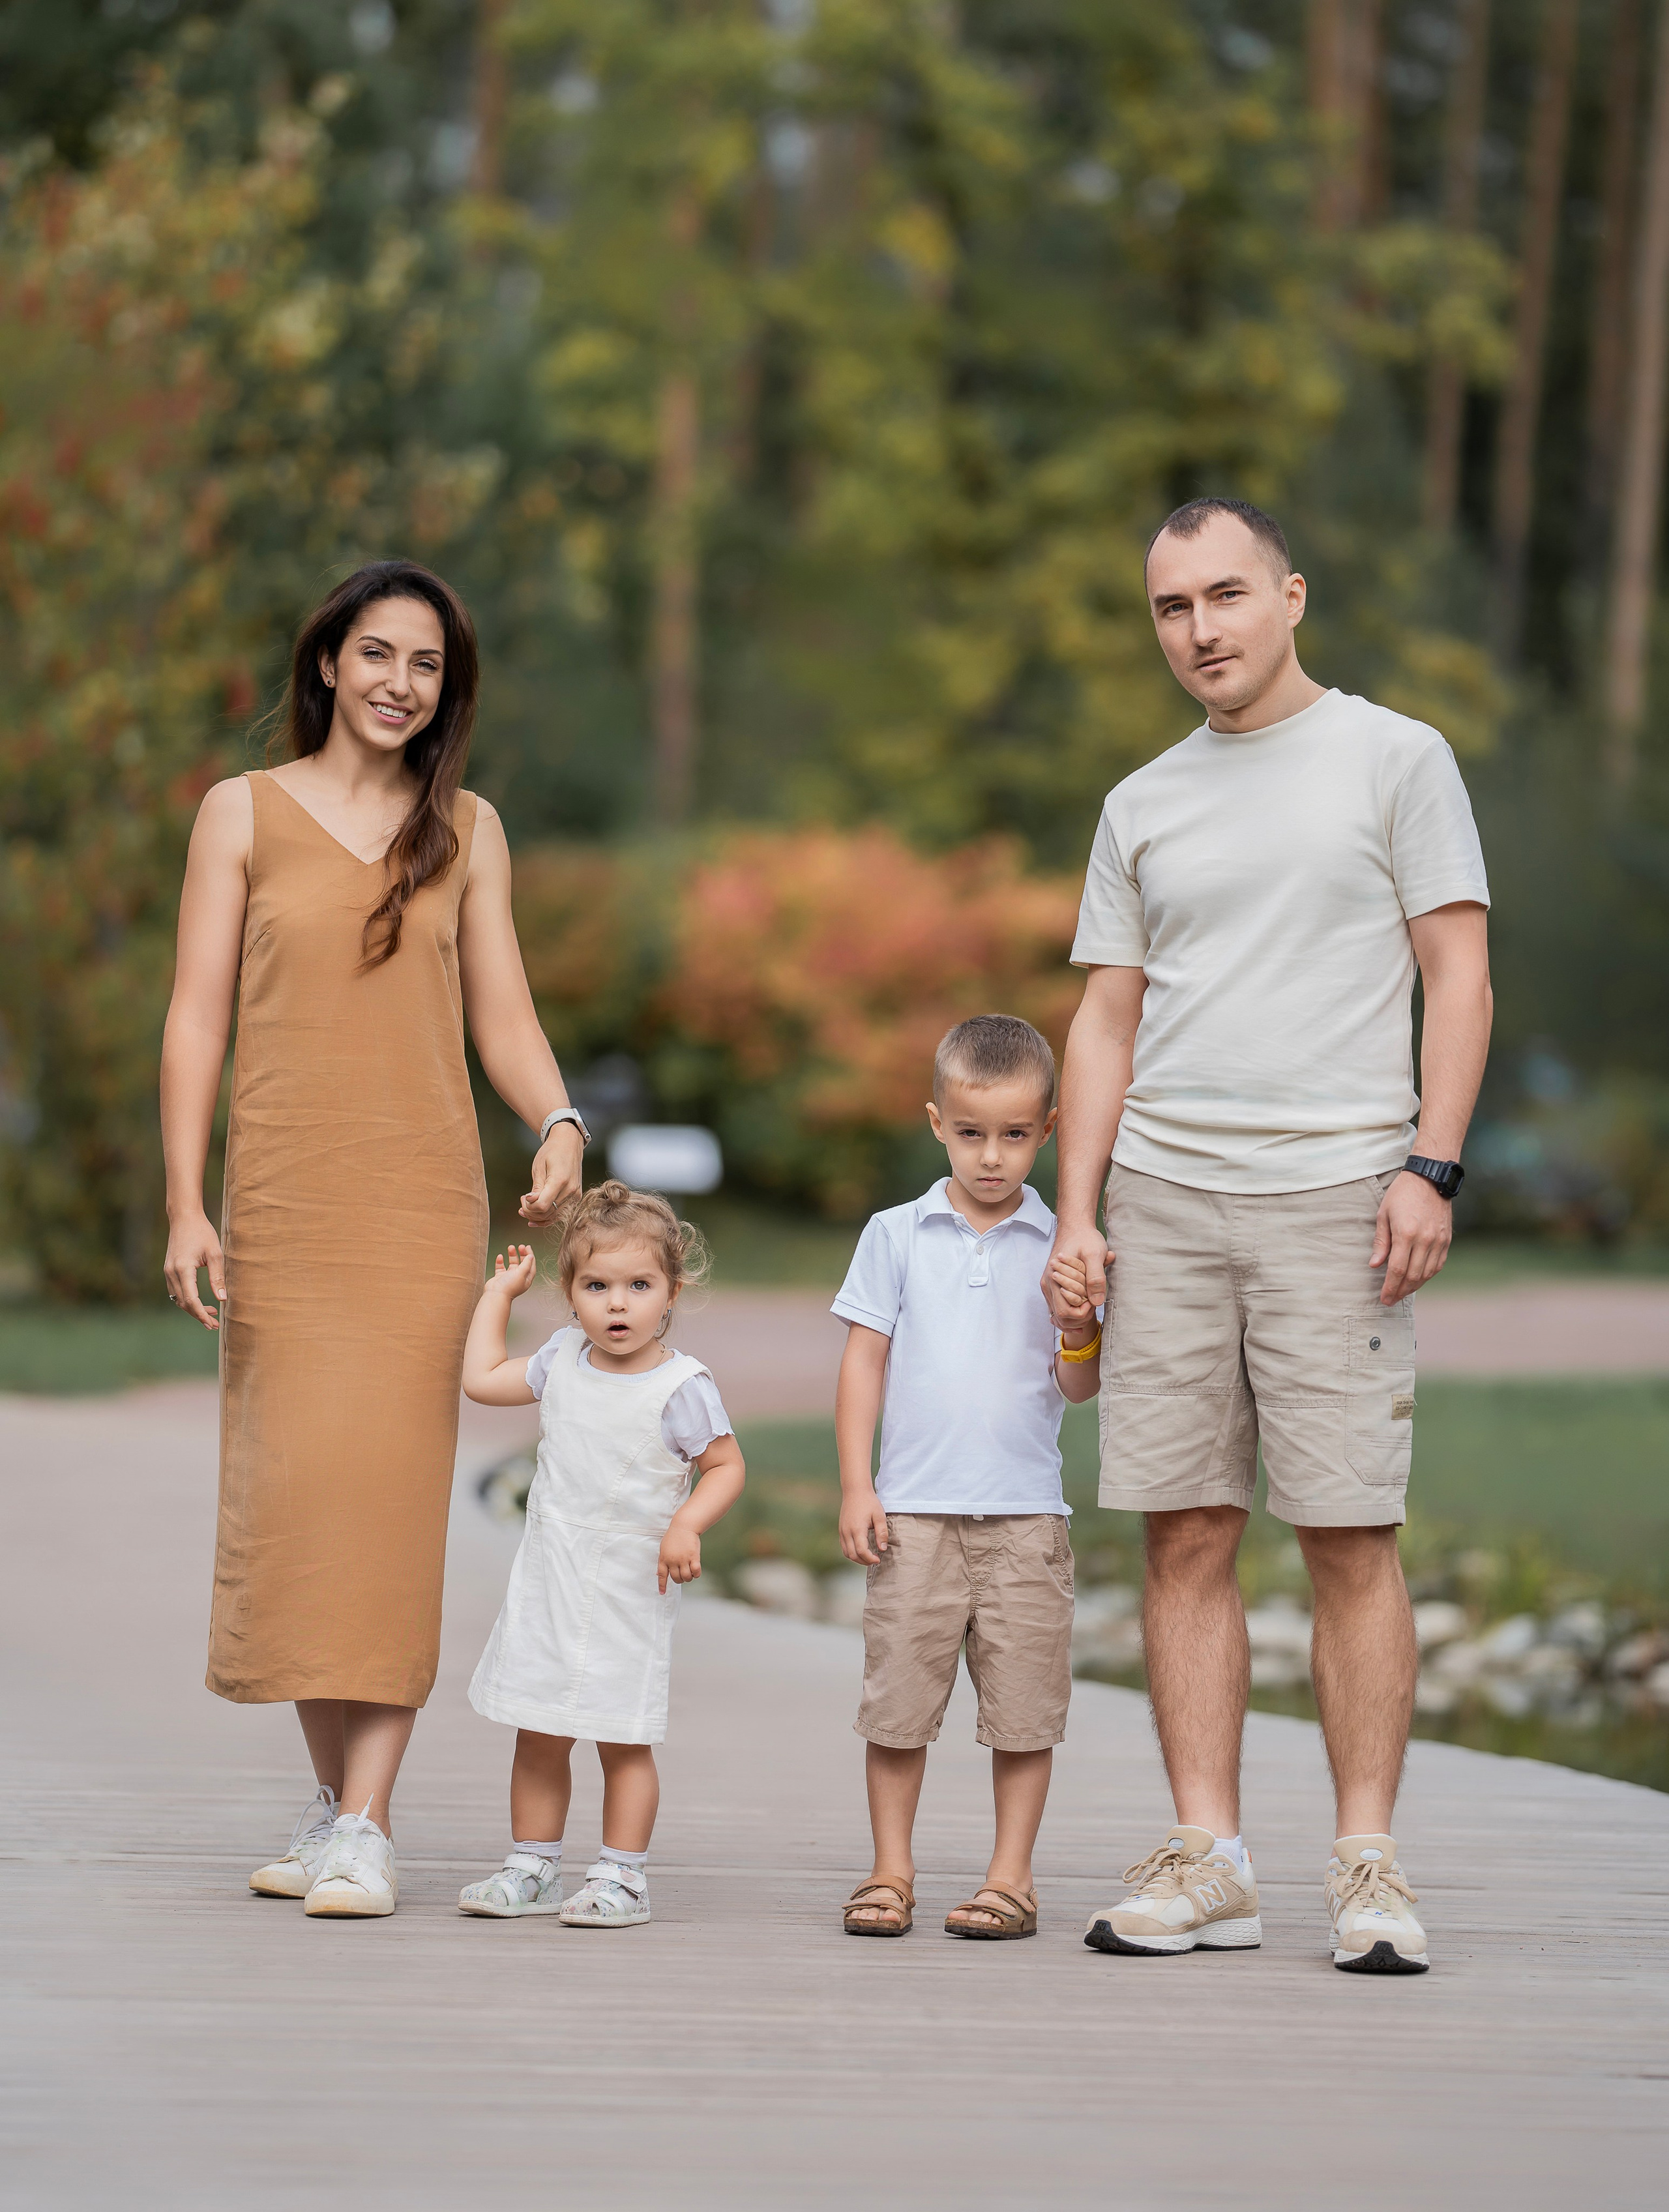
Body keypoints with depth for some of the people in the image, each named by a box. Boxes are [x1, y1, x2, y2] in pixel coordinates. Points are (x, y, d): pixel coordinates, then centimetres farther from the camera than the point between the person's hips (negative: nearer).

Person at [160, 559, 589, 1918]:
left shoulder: (468, 830, 11)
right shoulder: (246, 814, 7)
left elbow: (503, 1015, 12)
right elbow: (198, 1014, 5)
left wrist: (559, 1122, -9)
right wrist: (186, 1206, -2)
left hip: (420, 1200, 0)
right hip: (283, 1200, 0)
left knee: (392, 1487, -9)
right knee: (290, 1491, -2)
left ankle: (369, 1825, -10)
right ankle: (335, 1798, 12)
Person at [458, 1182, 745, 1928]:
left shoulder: (681, 1386, -12)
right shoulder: (563, 1360, 5)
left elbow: (726, 1465, -7)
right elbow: (482, 1378, 16)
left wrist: (687, 1524, -22)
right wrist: (499, 1293, 18)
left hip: (630, 1590, -5)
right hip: (548, 1581, 5)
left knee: (623, 1740, 1)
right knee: (538, 1737, 10)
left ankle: (622, 1877, 10)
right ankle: (532, 1867, 20)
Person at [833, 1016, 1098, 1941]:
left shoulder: (1059, 1246, 5)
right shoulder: (896, 1236, 5)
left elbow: (1075, 1386, 4)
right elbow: (864, 1362, 7)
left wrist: (1084, 1327, -17)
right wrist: (855, 1485, 1)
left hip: (1025, 1515, 0)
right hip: (914, 1511, 0)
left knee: (1023, 1700, 1)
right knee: (899, 1692, 1)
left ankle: (1011, 1875, 9)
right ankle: (891, 1871, 11)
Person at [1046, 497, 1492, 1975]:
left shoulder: (1396, 759, 5)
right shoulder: (1143, 806, 17)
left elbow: (1459, 979, 1)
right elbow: (1108, 1022, 17)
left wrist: (1430, 1166, -10)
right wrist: (1077, 1217, 7)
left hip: (1334, 1194, -4)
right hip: (1165, 1199, 4)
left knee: (1353, 1535, -6)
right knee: (1188, 1533, 1)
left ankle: (1368, 1866, -2)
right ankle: (1207, 1862, 5)